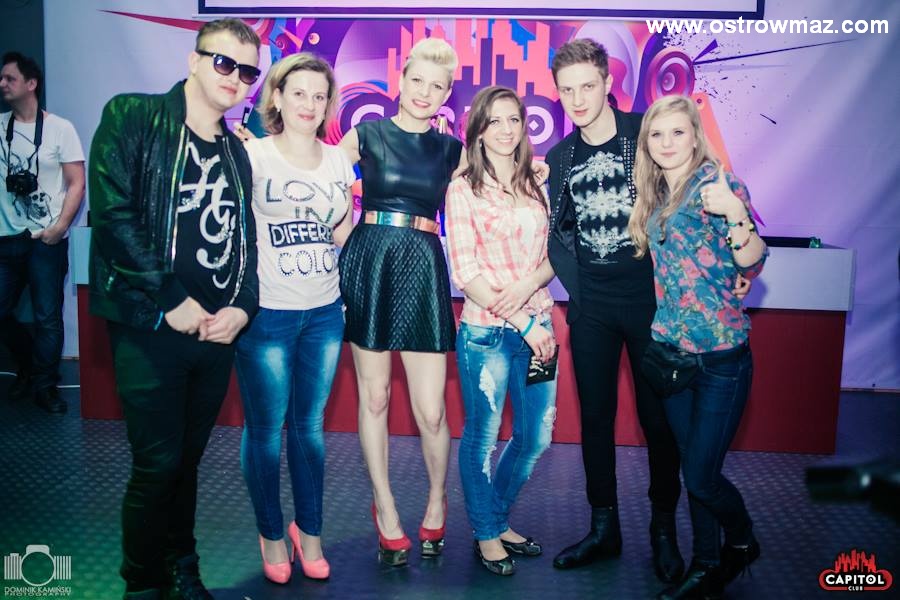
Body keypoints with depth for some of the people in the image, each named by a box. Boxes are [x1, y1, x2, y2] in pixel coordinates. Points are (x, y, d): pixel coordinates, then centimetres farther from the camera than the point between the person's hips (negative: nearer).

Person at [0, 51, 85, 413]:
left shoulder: (59, 128, -2)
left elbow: (77, 183, -5)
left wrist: (60, 226, -14)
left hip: (46, 240, -4)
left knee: (47, 318, 2)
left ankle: (45, 385, 18)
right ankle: (29, 364, 34)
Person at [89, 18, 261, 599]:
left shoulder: (236, 152, 14)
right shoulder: (132, 118, -3)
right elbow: (114, 213, -13)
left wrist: (242, 306, -4)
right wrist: (172, 301, -15)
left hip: (218, 330, 5)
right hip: (151, 328, -5)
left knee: (188, 458, 14)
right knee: (157, 463, 0)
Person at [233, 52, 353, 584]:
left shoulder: (339, 160, 8)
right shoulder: (252, 154, -5)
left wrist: (351, 218, 0)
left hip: (325, 311, 4)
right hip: (267, 314, -3)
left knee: (311, 424, 12)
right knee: (266, 427, 7)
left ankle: (310, 531, 28)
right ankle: (271, 534, 26)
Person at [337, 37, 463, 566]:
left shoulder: (452, 151, 10)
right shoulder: (367, 134, 5)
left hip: (423, 270, 1)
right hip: (368, 264, 0)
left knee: (431, 409, -2)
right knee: (374, 397, 7)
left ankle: (437, 501, 27)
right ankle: (386, 510, 25)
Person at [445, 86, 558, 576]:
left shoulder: (536, 187, 9)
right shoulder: (463, 190, -5)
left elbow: (554, 254, 9)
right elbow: (465, 273, -10)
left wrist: (528, 283, -13)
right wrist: (521, 322, -13)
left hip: (537, 325, 5)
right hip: (486, 332, -5)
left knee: (535, 437, 13)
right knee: (482, 437, 7)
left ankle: (498, 518, 36)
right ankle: (486, 535, 29)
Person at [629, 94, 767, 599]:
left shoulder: (717, 182, -9)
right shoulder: (654, 197, 10)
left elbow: (752, 265, -15)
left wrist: (734, 214, -31)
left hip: (722, 354, -6)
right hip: (671, 351, 6)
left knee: (702, 475, -1)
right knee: (691, 468, 13)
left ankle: (742, 541, 29)